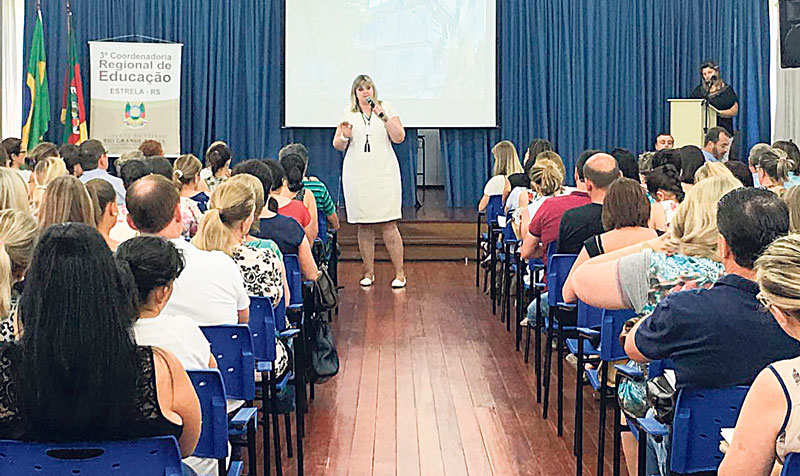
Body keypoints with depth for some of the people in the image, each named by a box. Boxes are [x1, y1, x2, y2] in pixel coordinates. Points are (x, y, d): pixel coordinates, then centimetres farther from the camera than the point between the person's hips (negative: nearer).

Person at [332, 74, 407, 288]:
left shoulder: (386, 108, 6)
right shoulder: (348, 114, 10)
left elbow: (399, 137, -4)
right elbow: (337, 145, 12)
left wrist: (382, 115, -11)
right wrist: (344, 137, -10)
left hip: (384, 174, -2)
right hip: (357, 176, 2)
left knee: (388, 225, -6)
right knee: (364, 226, 3)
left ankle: (399, 273, 1)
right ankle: (368, 272, 13)